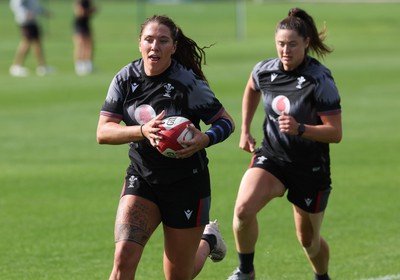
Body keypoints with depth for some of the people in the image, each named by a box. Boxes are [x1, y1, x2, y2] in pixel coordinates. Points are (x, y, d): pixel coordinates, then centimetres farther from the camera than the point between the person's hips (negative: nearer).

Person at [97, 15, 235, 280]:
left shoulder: (188, 83, -16)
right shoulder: (126, 79, -5)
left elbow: (227, 121, -7)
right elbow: (103, 132, -9)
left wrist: (205, 139, -29)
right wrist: (143, 131, -27)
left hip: (187, 185, -3)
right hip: (141, 178, 3)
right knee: (124, 258, -20)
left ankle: (208, 239, 44)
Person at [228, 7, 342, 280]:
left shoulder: (320, 80, -19)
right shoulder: (264, 71, -5)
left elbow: (335, 132, -19)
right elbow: (251, 90, 22)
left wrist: (300, 129, -33)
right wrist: (245, 130, 19)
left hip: (311, 168, -3)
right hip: (272, 156, 3)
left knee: (309, 240, 11)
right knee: (243, 208, -26)